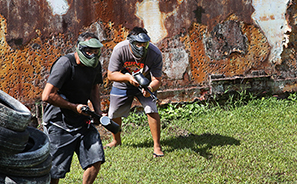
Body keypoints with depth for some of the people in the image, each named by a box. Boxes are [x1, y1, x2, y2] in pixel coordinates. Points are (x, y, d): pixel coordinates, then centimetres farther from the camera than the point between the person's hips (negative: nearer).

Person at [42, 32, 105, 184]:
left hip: (82, 122, 7)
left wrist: (98, 111, 6)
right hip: (59, 125, -6)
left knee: (96, 160, -3)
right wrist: (74, 107, -16)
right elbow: (47, 96, -23)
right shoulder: (65, 64, -20)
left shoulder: (95, 65, 4)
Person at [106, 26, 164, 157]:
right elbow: (111, 74, -23)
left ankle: (157, 145, -6)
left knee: (152, 110, -20)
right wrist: (127, 77, -41)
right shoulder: (120, 50, -30)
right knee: (113, 114, 7)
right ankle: (116, 140, 37)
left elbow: (156, 80, -27)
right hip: (122, 85, 1)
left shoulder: (155, 53, -31)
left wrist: (150, 88, -49)